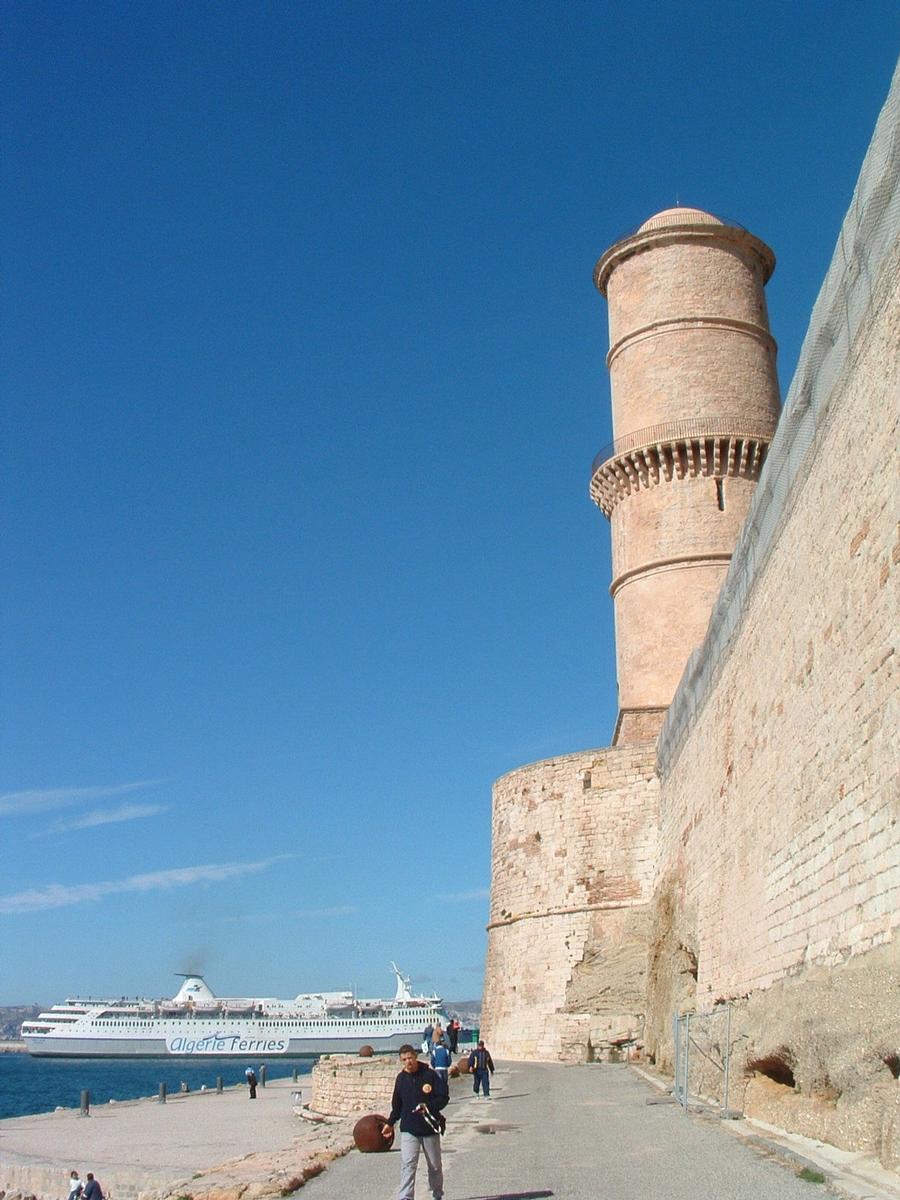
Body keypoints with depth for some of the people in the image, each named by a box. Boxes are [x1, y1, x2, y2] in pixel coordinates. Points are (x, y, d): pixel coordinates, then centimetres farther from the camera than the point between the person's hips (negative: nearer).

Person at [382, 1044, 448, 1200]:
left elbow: (444, 1098, -9)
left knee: (435, 1165, 13)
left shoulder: (430, 1075, -9)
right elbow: (397, 1105, 16)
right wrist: (390, 1123, 13)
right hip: (408, 1128, 1)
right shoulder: (401, 1078, 3)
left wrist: (429, 1106, -24)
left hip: (430, 1127, -1)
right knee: (407, 1164, -13)